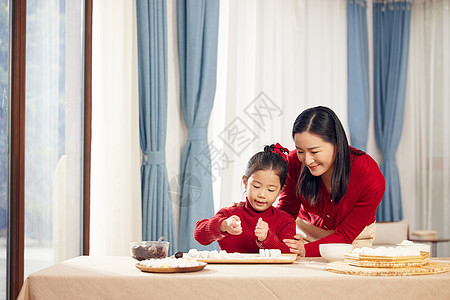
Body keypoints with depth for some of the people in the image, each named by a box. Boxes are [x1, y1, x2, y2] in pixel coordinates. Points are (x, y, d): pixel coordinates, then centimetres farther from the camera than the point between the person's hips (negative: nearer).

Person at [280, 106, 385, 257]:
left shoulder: (371, 178, -30)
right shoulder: (294, 162, -23)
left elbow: (345, 235, -25)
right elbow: (287, 211, -10)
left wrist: (306, 250, -44)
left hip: (355, 238, 2)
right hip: (308, 231, -2)